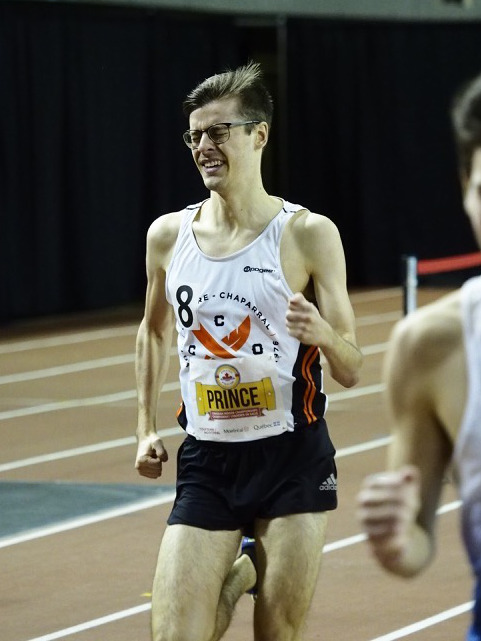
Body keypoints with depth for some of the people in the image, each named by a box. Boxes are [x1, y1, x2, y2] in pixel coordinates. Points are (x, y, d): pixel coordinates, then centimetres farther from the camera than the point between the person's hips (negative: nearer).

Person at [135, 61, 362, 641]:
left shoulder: (307, 234, -8)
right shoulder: (168, 235, 3)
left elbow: (350, 372, -5)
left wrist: (323, 333, -26)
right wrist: (145, 428, 15)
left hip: (292, 460, -3)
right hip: (206, 461, 3)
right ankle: (237, 580, 25)